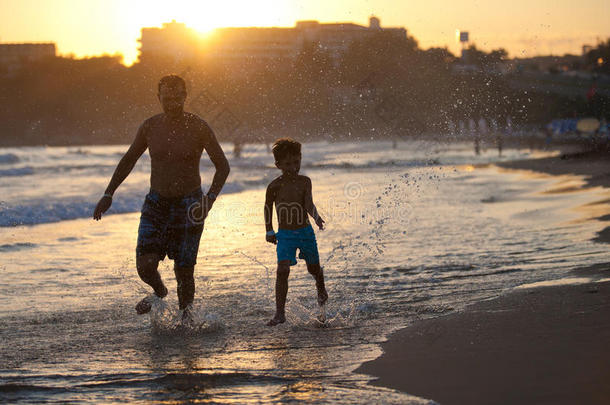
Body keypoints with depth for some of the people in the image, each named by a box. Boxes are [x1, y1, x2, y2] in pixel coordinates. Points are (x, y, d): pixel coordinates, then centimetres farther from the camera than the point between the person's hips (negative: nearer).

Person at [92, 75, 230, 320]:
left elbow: (222, 166, -4)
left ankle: (185, 318, 19)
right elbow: (128, 160, 12)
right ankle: (160, 292, 23)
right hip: (156, 203, 2)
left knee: (183, 270, -3)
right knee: (145, 265, -11)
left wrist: (210, 198, -19)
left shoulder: (199, 128, -9)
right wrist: (108, 194, 7)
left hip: (188, 206, -2)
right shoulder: (150, 127, -1)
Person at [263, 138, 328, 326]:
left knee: (313, 268, 16)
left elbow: (309, 204, -15)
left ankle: (321, 289, 53)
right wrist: (269, 231, 11)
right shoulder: (275, 186, -7)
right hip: (285, 234, -1)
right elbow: (268, 207, 9)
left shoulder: (304, 182, -5)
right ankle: (280, 313, -16)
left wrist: (316, 217, -36)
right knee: (282, 269, -17)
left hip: (305, 231, 1)